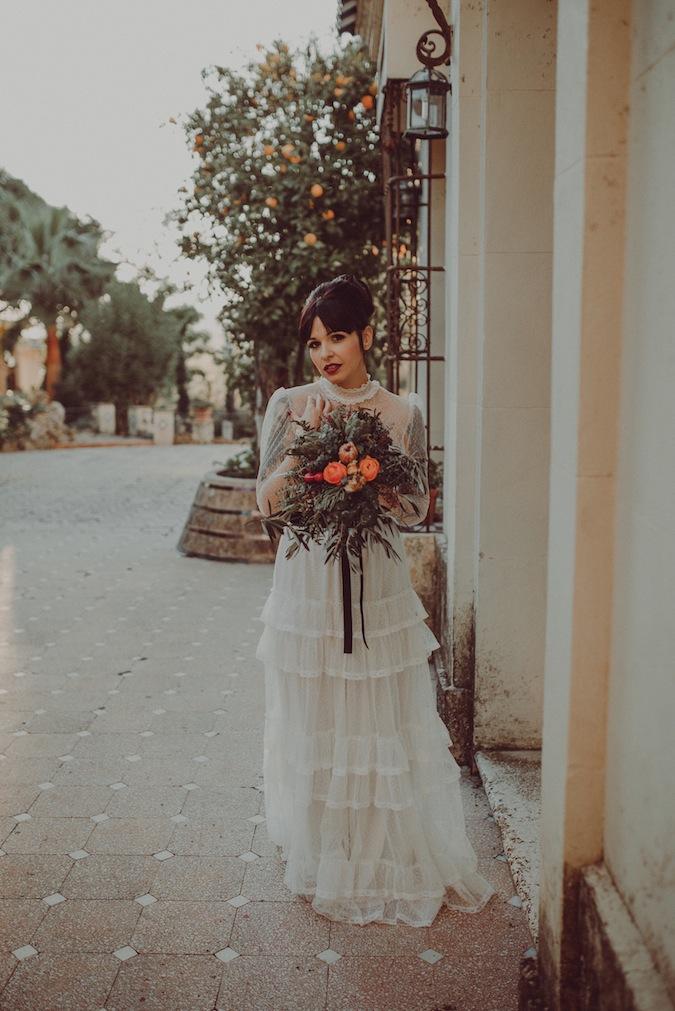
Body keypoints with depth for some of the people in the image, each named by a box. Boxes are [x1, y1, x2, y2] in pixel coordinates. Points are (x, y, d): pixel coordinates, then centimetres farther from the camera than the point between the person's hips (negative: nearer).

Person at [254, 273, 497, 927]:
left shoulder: (402, 414, 2)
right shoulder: (290, 406, 1)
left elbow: (418, 507, 5)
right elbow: (267, 501, -2)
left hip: (377, 586, 0)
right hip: (309, 584, 0)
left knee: (383, 721, 5)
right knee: (313, 721, 8)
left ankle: (392, 860, 24)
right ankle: (321, 859, 27)